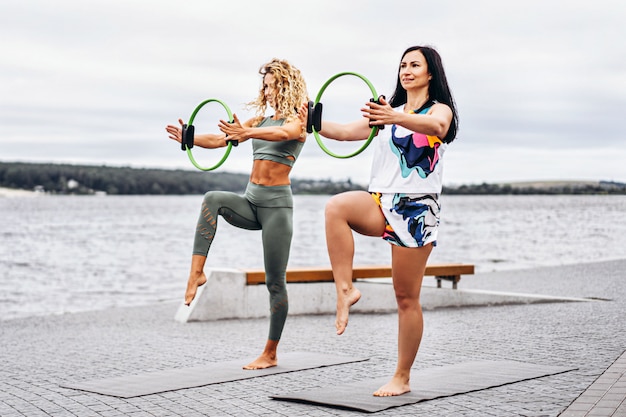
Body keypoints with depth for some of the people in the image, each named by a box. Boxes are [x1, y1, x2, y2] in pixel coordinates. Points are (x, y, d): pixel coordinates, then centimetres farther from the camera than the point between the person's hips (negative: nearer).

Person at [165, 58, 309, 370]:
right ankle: (197, 272, -31)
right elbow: (220, 140, 6)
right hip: (250, 201, 5)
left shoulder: (298, 121, -3)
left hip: (277, 203, -5)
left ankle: (270, 354, 8)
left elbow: (283, 133, -27)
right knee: (213, 198, -27)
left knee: (275, 282, -2)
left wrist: (247, 133, -45)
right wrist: (189, 138, -12)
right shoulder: (261, 120, 15)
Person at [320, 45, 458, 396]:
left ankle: (402, 378, 10)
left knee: (407, 298, -1)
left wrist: (394, 118, -44)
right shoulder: (388, 112, 20)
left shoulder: (440, 109, 1)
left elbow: (436, 126, -25)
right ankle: (345, 290, -26)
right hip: (382, 203, 5)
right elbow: (346, 132, 13)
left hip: (417, 208, -4)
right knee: (337, 206, -31)